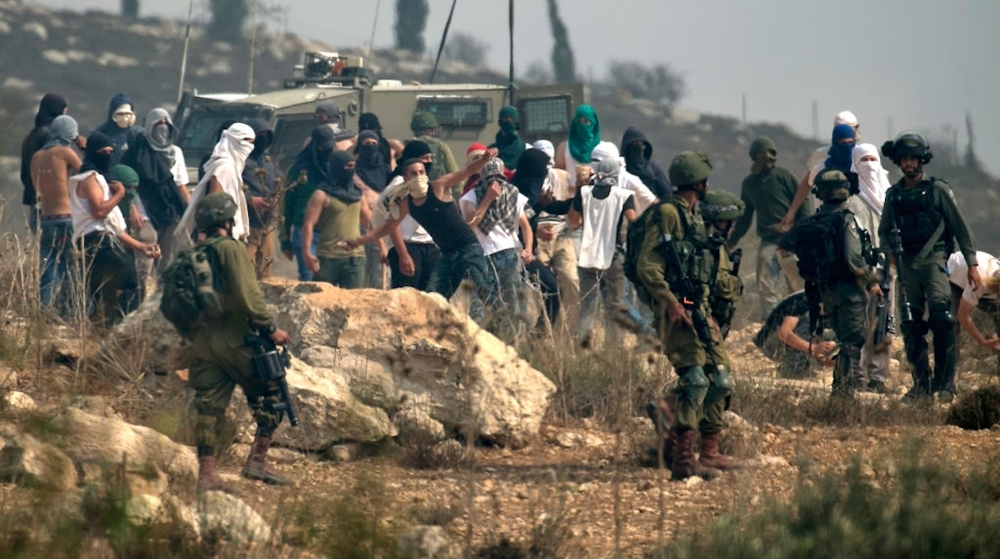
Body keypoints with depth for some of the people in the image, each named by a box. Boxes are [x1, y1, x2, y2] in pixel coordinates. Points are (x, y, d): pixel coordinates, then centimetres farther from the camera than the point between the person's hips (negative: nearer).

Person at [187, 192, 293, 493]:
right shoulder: (231, 249, -12)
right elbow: (247, 296, -20)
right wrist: (270, 327, -14)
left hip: (202, 342, 7)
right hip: (234, 341, -7)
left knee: (209, 406, 6)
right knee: (272, 395, 6)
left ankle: (207, 473, 2)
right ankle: (257, 459, 2)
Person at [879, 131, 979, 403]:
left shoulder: (937, 190, 3)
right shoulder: (893, 195, 14)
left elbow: (960, 227, 3)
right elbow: (884, 231, 21)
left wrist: (972, 263, -2)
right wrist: (889, 252, -1)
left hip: (933, 258, -4)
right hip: (906, 265, 4)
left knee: (941, 314, -21)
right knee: (911, 326, 1)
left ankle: (945, 383, -18)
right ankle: (922, 385, 9)